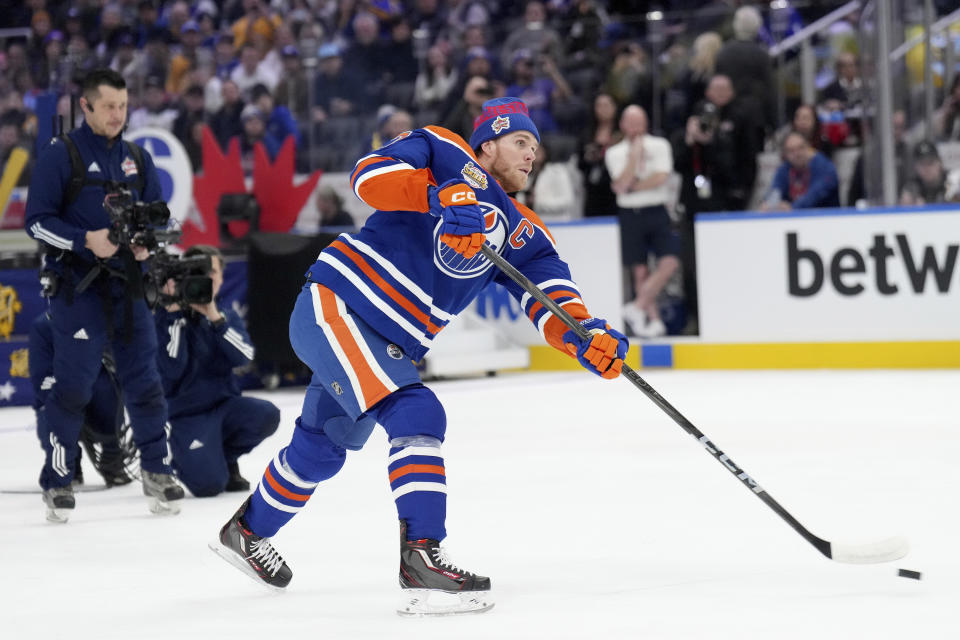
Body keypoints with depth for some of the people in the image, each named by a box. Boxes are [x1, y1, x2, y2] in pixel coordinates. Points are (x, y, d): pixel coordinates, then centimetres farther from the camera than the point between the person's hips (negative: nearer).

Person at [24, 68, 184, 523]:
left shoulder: (137, 159, 13)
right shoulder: (60, 155, -5)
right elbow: (37, 221, -7)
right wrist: (86, 241, -20)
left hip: (127, 285, 5)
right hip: (78, 287, -5)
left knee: (144, 380, 4)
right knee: (72, 386, -6)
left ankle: (156, 471, 16)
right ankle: (57, 482, 5)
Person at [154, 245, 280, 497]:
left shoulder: (227, 317, 9)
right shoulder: (165, 318, -6)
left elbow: (244, 357, -10)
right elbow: (173, 368, -20)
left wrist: (215, 318, -20)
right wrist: (174, 313, -21)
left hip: (225, 405, 4)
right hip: (185, 416, -4)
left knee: (266, 415, -28)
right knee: (209, 484, -25)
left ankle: (226, 456, 4)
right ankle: (175, 457, 13)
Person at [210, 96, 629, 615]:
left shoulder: (523, 234, 7)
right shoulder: (446, 154, -9)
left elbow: (551, 292, -6)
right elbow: (370, 173, -23)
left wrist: (586, 337, -27)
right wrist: (442, 196, -36)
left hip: (389, 345, 8)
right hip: (334, 305, -8)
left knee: (322, 448, 23)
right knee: (416, 416, -23)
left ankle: (247, 532, 46)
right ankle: (421, 559, -27)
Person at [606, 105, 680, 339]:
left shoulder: (659, 146, 3)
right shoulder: (615, 153, 5)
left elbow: (661, 177, -10)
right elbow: (622, 183, -10)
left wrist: (631, 187, -6)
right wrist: (634, 154, -11)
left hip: (657, 212, 0)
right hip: (631, 215, 0)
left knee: (669, 262, -17)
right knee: (640, 271, 0)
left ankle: (636, 307, -10)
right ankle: (653, 320, 5)